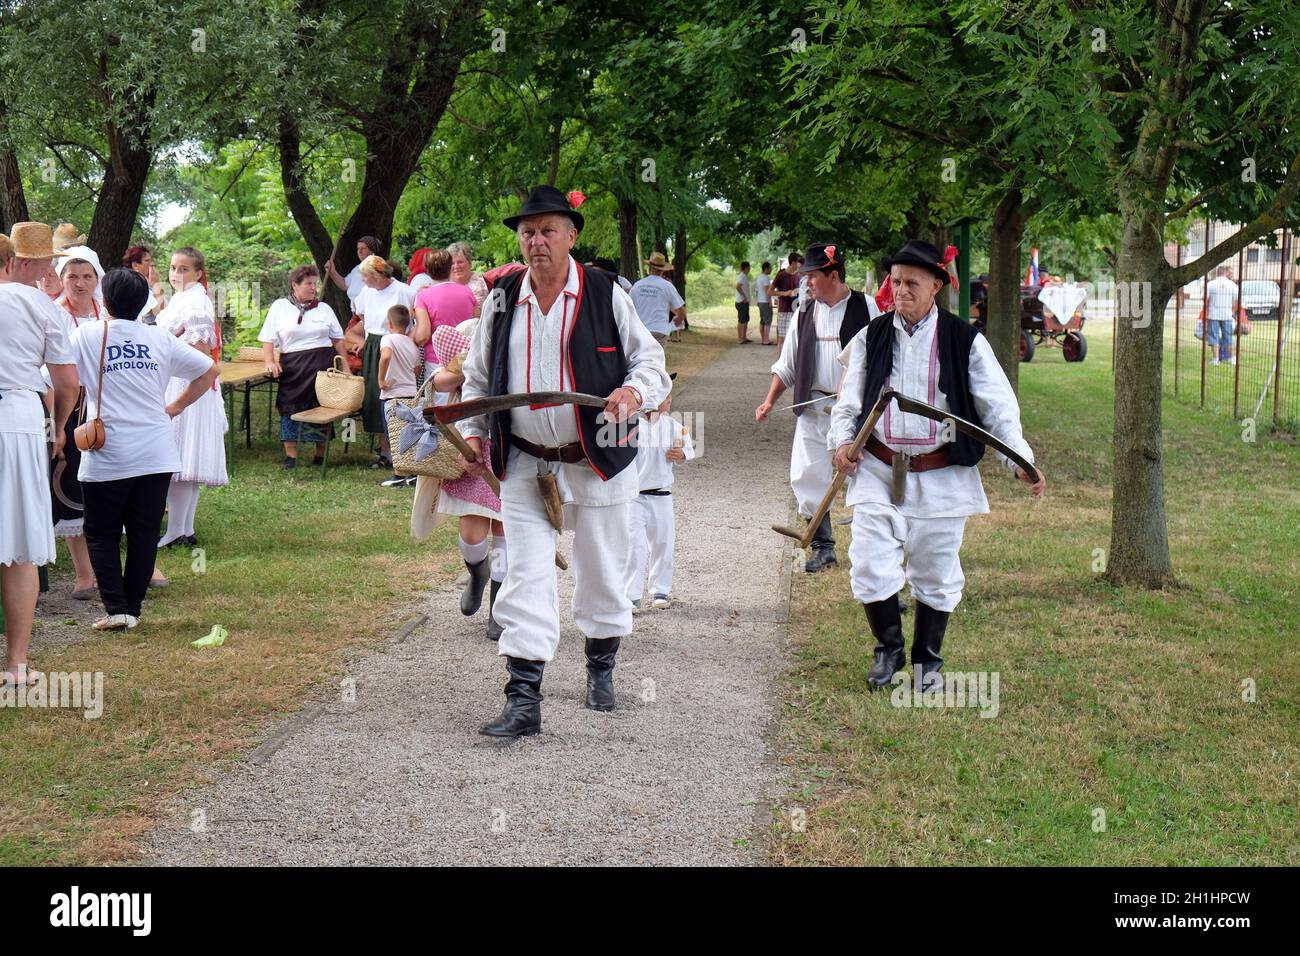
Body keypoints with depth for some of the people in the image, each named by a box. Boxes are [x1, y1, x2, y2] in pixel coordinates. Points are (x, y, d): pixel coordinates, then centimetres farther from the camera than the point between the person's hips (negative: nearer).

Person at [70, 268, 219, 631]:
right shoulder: (161, 338, 5)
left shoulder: (86, 335, -3)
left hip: (107, 455, -2)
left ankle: (116, 609, -1)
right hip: (157, 453, 2)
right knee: (144, 533, 9)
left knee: (101, 534, 8)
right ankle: (133, 608, 11)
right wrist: (176, 406, 16)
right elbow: (211, 369, 10)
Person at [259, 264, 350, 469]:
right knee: (291, 409, -5)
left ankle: (320, 455, 10)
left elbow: (338, 340, 16)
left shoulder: (324, 308, 13)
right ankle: (290, 456, 0)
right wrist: (270, 362, -12)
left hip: (323, 365, 1)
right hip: (292, 367, -1)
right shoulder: (280, 307, 5)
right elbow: (268, 339, 3)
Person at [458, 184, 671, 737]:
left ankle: (600, 669, 36)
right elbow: (477, 377, 15)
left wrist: (635, 390, -22)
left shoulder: (606, 295, -4)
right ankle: (523, 701, -5)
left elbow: (651, 360, 0)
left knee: (601, 572, 12)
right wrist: (473, 432, 1)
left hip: (597, 463, -1)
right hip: (523, 467, 1)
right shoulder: (502, 302, 5)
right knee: (526, 578, -5)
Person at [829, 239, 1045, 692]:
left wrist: (1020, 461, -15)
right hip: (878, 473, 1)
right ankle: (888, 649, 19)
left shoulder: (965, 341, -2)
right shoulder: (871, 338, 5)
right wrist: (842, 441, -11)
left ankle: (927, 660, 27)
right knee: (871, 566, -4)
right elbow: (850, 400, 8)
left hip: (940, 478, -1)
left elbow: (998, 406, -3)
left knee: (936, 575, 9)